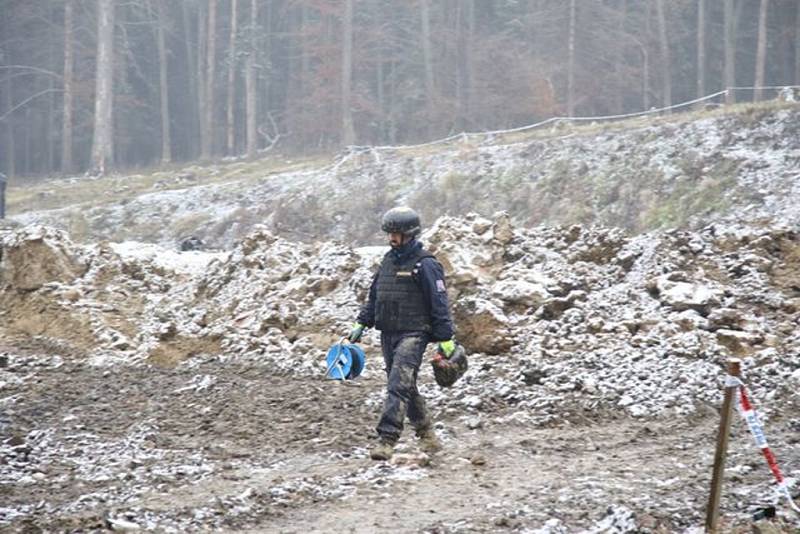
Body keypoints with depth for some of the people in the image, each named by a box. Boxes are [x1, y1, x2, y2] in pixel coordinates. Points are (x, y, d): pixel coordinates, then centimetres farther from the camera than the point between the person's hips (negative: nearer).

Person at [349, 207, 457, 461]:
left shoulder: (425, 264, -9)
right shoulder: (389, 260, 13)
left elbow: (439, 304, -10)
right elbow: (374, 296, 21)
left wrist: (445, 339, -12)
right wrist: (361, 324, 14)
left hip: (413, 334, -8)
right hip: (388, 334, 8)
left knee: (398, 386, -16)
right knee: (406, 387, 13)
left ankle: (387, 440, -21)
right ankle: (426, 434, 26)